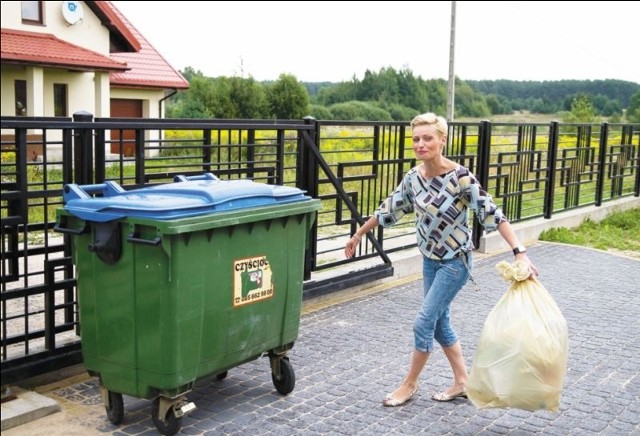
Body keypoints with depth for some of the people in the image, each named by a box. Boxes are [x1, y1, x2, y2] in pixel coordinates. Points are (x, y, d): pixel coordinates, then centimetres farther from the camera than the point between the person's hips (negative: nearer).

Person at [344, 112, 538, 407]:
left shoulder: (460, 177, -22)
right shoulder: (413, 177, -3)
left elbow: (492, 214, -24)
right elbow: (389, 209, 10)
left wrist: (520, 252, -31)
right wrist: (358, 234, 17)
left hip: (456, 261, -7)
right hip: (430, 259, 7)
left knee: (424, 322, -5)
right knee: (439, 322, 13)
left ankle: (410, 383, 15)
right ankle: (462, 382, 29)